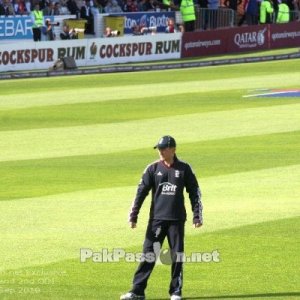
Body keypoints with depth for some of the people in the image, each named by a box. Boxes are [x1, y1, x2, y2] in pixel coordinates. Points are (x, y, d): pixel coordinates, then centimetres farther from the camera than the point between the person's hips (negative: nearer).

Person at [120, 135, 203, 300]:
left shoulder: (184, 169, 2)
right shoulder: (153, 168, 3)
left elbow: (194, 192, 5)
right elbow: (141, 192, 1)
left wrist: (197, 216, -2)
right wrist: (133, 216, -5)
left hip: (176, 220, 0)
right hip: (156, 218, 1)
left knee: (177, 256, 3)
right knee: (148, 254, -2)